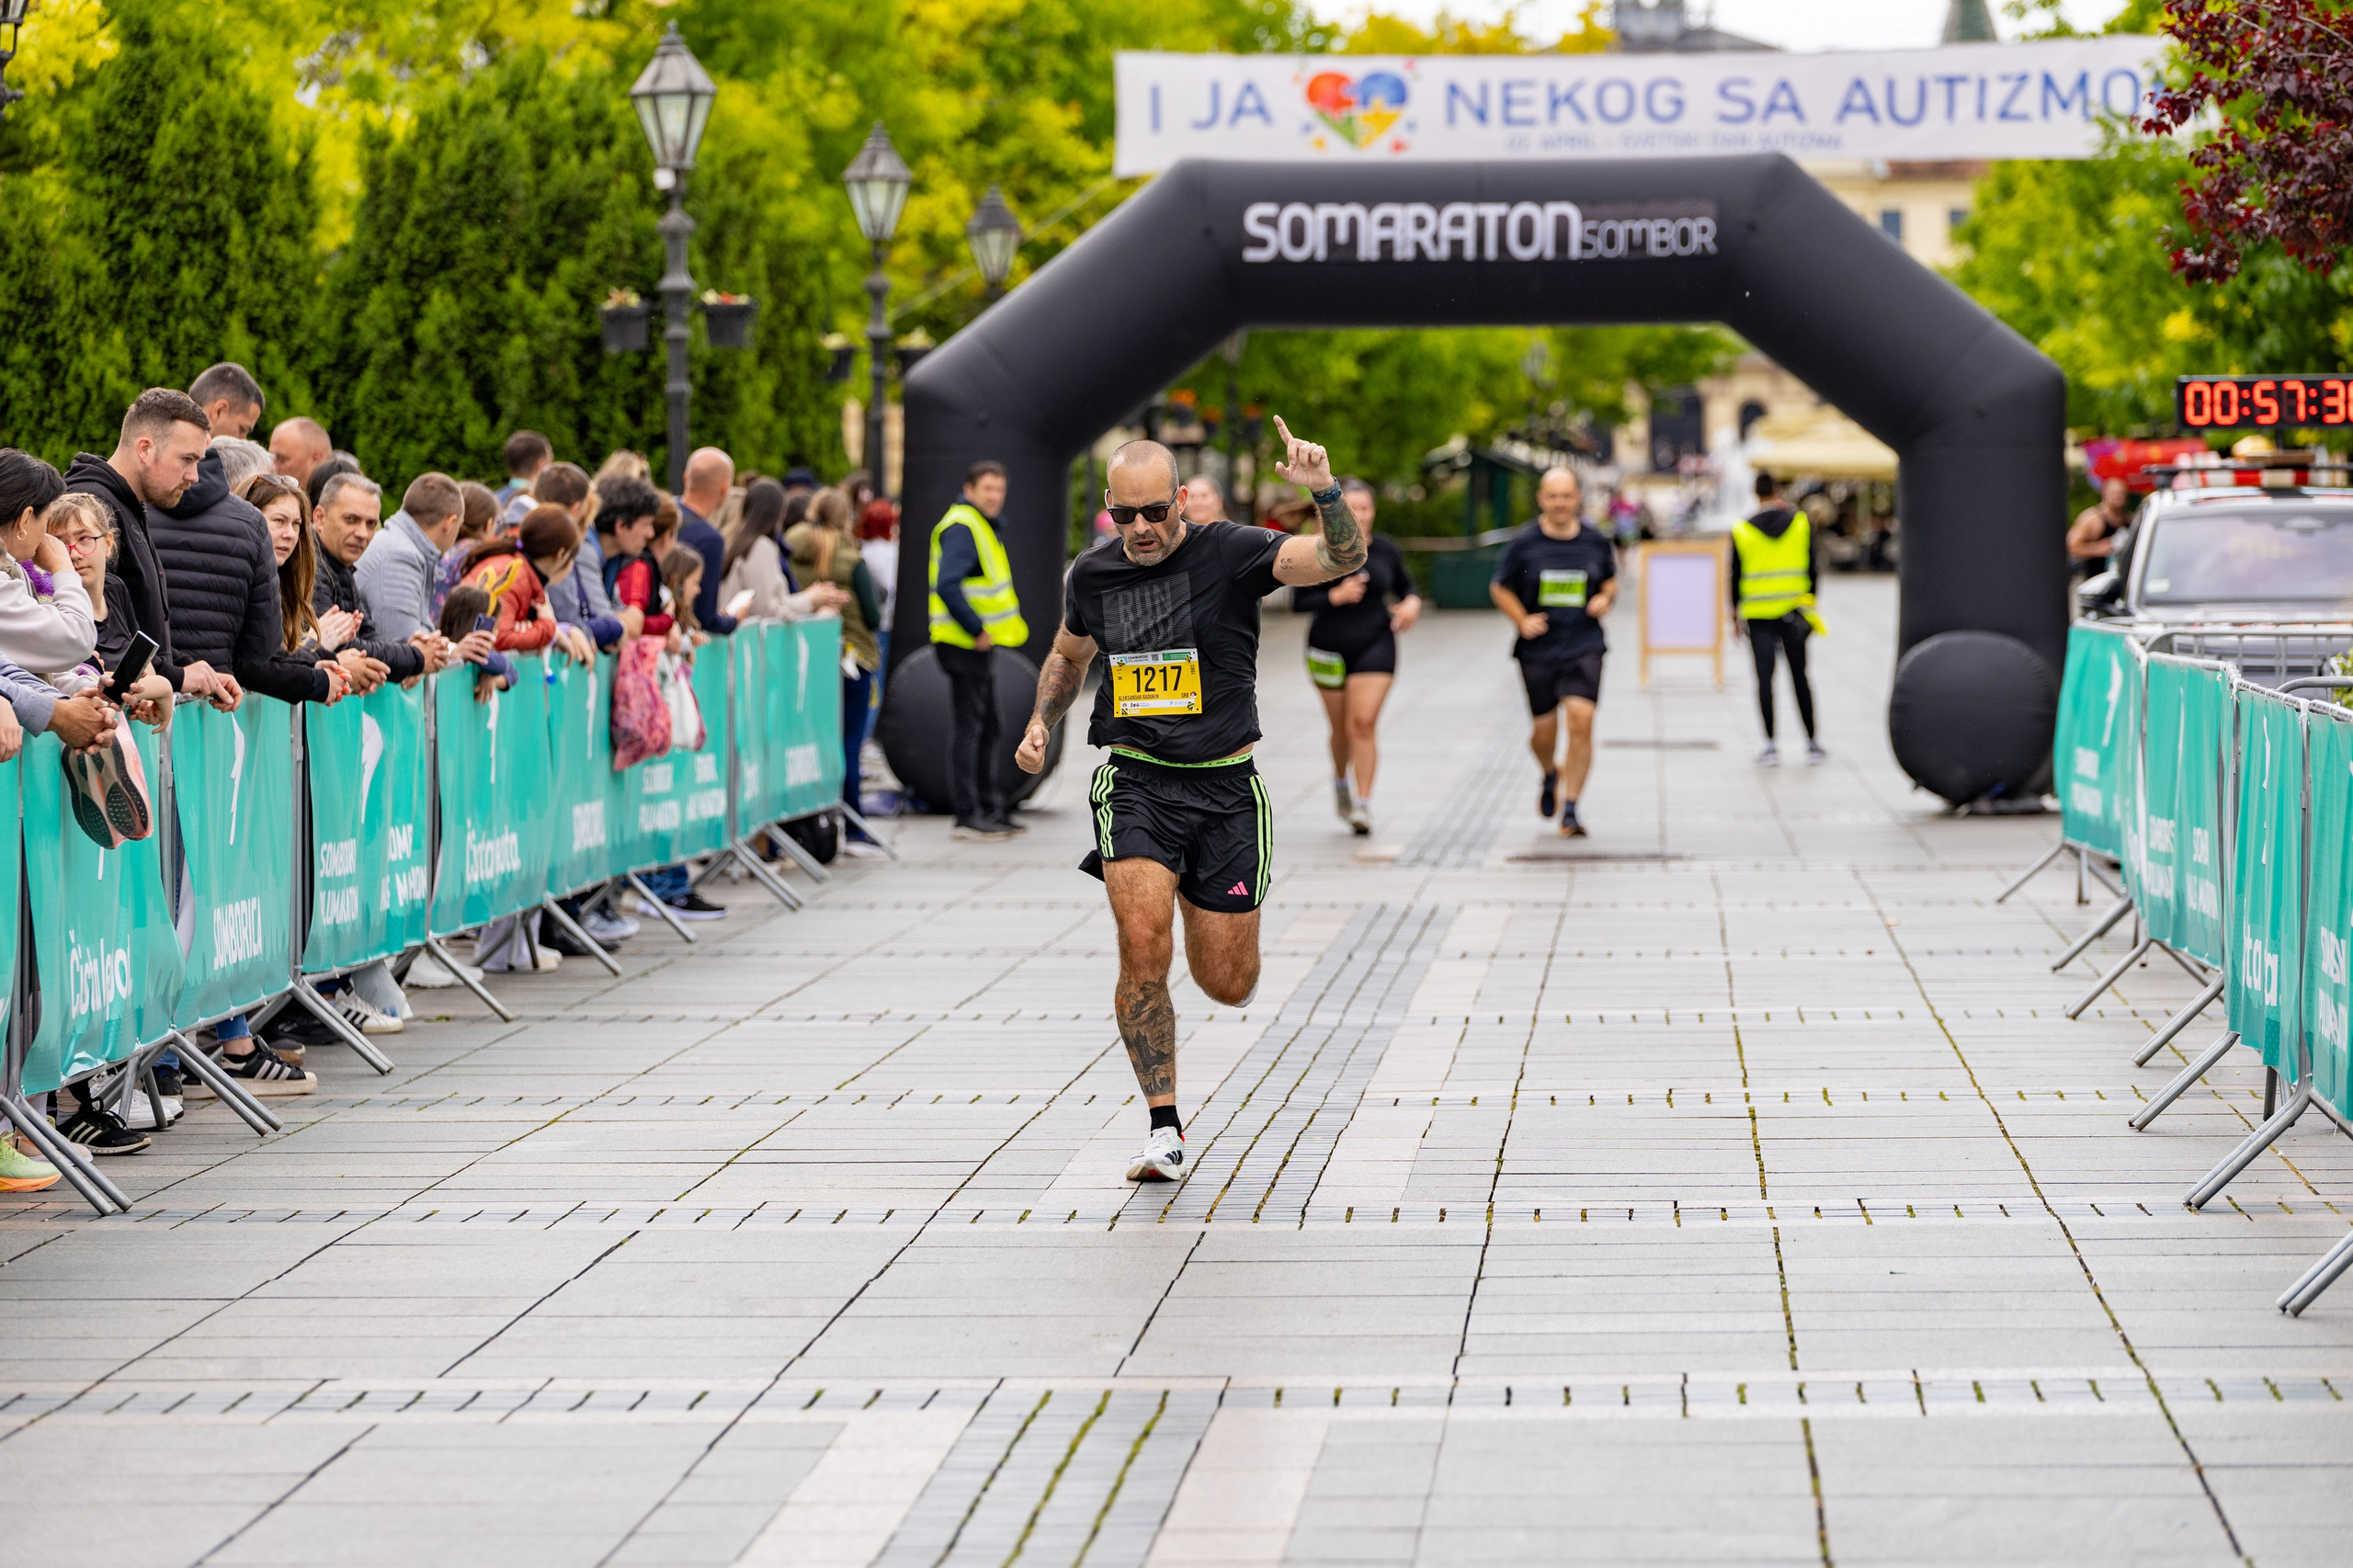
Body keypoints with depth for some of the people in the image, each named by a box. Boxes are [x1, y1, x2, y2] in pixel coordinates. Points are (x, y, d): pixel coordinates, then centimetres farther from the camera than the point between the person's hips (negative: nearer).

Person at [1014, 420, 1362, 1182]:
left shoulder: (1229, 553, -7)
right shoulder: (1091, 575, 4)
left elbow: (1343, 559, -20)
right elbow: (1069, 652, 25)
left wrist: (1324, 491, -39)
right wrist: (1041, 723, 8)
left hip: (1224, 789, -1)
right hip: (1135, 783, 1)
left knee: (1228, 985, 3)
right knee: (1144, 948, -22)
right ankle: (1165, 1127, -12)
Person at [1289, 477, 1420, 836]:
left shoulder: (1385, 550, 1)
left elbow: (1405, 585, 17)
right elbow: (1299, 601, -8)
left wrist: (1412, 603, -5)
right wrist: (1335, 597, -22)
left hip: (1374, 646, 0)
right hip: (1329, 649, 0)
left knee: (1364, 723, -14)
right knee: (1341, 727, 11)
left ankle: (1363, 803, -13)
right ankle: (1340, 782, 42)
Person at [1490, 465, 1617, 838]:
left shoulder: (1595, 542, 4)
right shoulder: (1524, 543, -1)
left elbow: (1610, 580, 20)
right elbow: (1500, 588, 8)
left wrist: (1605, 599, -2)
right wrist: (1521, 621, -7)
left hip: (1584, 649, 0)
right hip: (1538, 650, 0)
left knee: (1581, 720, -15)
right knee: (1543, 730, 5)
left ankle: (1570, 809, -8)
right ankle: (1550, 775, 42)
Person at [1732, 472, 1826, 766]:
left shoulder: (1742, 530, -2)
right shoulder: (1801, 523, 1)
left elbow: (1736, 575, 2)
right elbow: (1811, 567, 2)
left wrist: (1736, 611, 10)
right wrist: (1809, 600, 10)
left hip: (1758, 615, -1)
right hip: (1793, 610, 1)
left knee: (1764, 677, 1)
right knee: (1799, 676, 9)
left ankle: (1771, 745, -4)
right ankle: (1812, 743, 11)